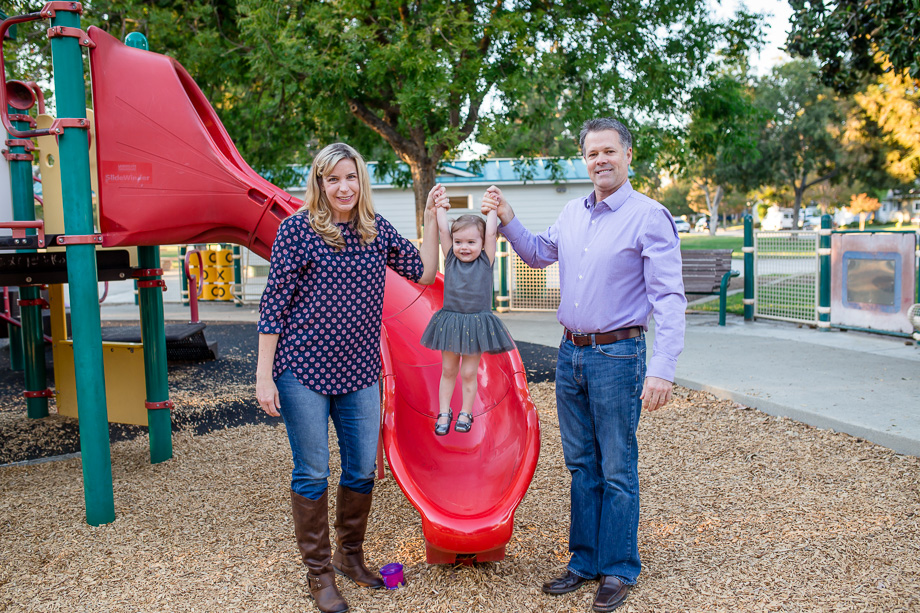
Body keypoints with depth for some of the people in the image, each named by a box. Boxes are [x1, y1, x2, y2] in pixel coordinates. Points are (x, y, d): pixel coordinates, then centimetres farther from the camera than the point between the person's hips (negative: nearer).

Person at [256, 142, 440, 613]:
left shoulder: (377, 230, 8)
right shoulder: (297, 229, -5)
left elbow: (426, 273, 13)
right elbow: (274, 304, -6)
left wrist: (431, 219, 7)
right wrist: (263, 375, -9)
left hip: (359, 372, 4)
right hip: (304, 370, -4)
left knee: (363, 469, 11)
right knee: (312, 473, 5)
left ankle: (350, 555, 34)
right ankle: (318, 572, 22)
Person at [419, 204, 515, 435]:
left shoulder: (485, 261, -2)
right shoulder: (450, 258, 2)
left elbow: (491, 232, -6)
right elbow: (442, 229, 0)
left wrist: (492, 208, 0)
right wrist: (441, 208, 7)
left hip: (477, 324, -2)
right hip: (450, 322, 2)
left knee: (469, 372, 7)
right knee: (448, 370, 12)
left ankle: (466, 413, 22)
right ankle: (444, 412, 23)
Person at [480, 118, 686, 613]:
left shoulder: (649, 216, -11)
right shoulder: (572, 213, 10)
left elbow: (668, 298, -15)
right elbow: (538, 255, 27)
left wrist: (662, 368, -23)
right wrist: (506, 218, 13)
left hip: (617, 356, -6)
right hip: (570, 353, 7)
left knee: (617, 470, 4)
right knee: (581, 464, 15)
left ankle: (618, 570, 20)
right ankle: (584, 561, 29)